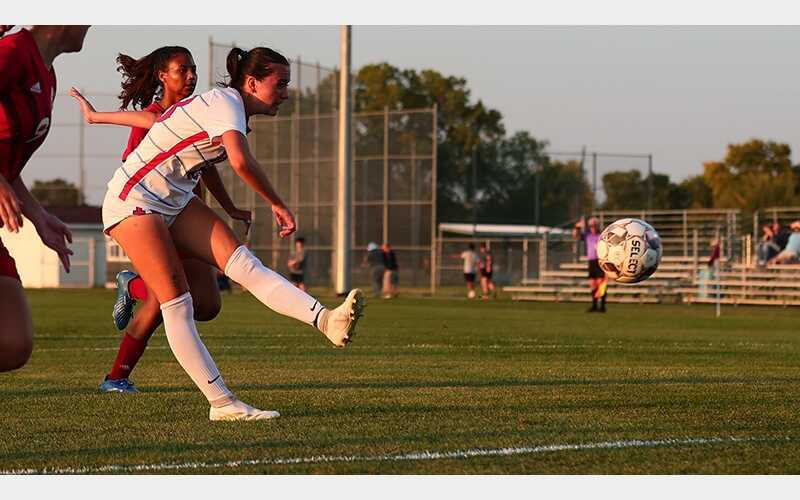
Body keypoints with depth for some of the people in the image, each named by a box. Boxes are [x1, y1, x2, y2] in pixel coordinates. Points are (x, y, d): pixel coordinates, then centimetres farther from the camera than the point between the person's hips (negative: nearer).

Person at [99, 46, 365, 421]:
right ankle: (222, 403, -15)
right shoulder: (226, 103, -19)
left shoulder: (228, 105, 13)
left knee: (244, 263, -14)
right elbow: (241, 162, -37)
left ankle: (326, 321, -33)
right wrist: (277, 205, -25)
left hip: (174, 202, 9)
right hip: (133, 202, -9)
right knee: (177, 304, -13)